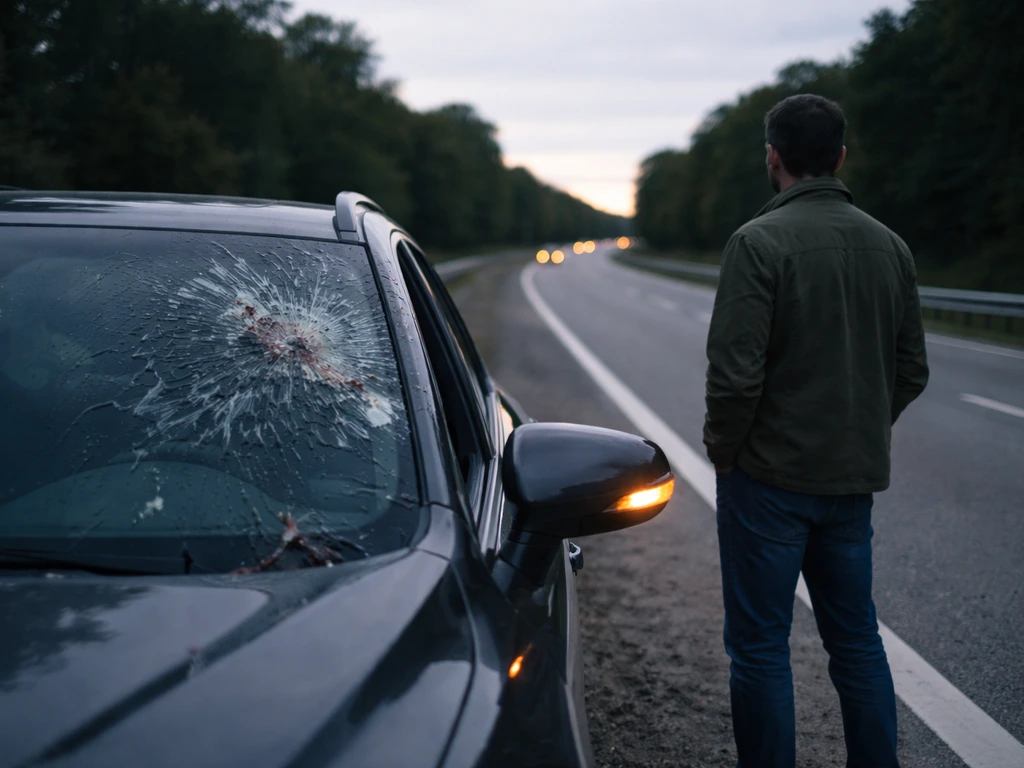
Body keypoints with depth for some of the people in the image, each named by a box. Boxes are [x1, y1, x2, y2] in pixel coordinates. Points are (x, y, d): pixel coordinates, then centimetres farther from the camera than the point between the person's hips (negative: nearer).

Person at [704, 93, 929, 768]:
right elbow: (912, 370, 10)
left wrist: (723, 450, -4)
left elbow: (735, 370, -19)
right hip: (855, 479, 6)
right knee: (856, 637, 17)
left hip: (770, 477, -6)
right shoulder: (889, 246, 6)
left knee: (760, 645, 4)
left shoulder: (760, 240, -14)